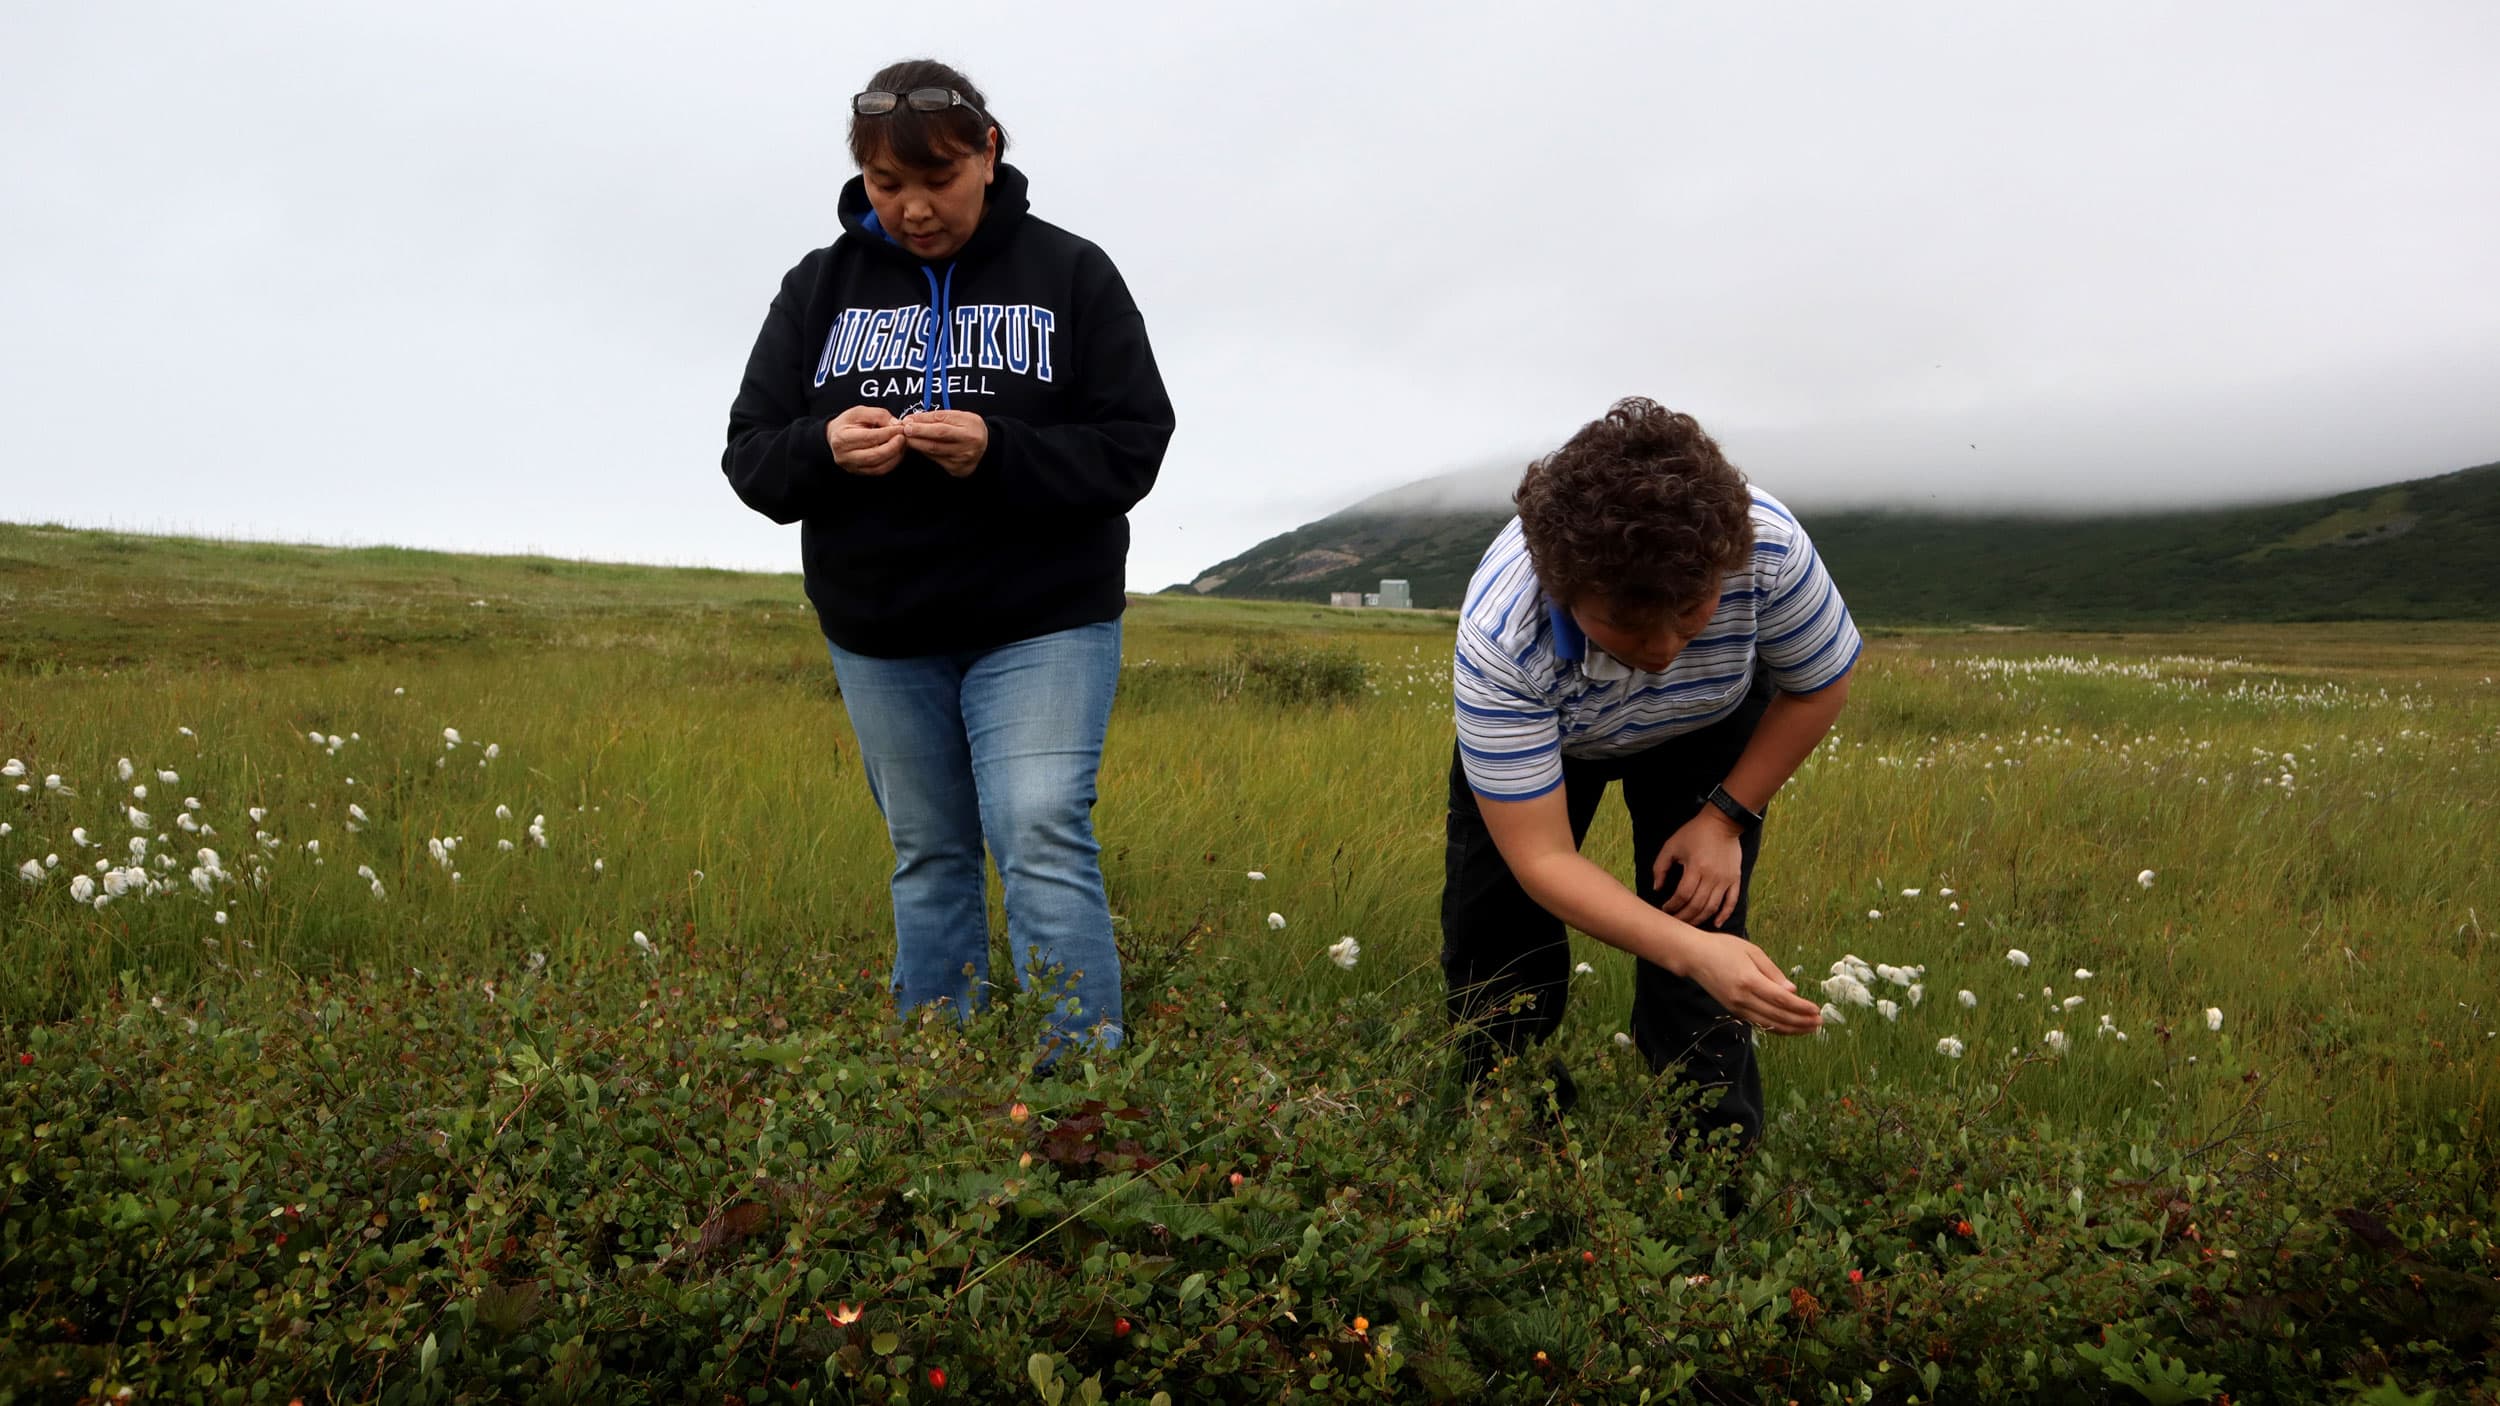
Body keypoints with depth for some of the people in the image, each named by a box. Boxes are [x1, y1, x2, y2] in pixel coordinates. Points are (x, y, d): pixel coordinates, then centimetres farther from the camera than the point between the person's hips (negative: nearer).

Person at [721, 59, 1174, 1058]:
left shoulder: (1069, 273, -1)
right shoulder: (821, 286, 7)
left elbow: (1134, 447, -7)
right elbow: (749, 459, 4)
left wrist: (998, 451, -24)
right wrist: (823, 450, -19)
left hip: (1041, 622, -3)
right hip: (878, 635, 3)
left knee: (1043, 841, -15)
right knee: (927, 858, 11)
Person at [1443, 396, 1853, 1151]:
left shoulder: (1767, 547, -41)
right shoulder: (1499, 637, -44)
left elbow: (1820, 686, -16)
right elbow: (1542, 859, -40)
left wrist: (1727, 817, -20)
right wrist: (1689, 953, -53)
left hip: (1709, 730, 1)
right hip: (1534, 730, 0)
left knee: (1700, 921, -12)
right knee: (1493, 942, -4)